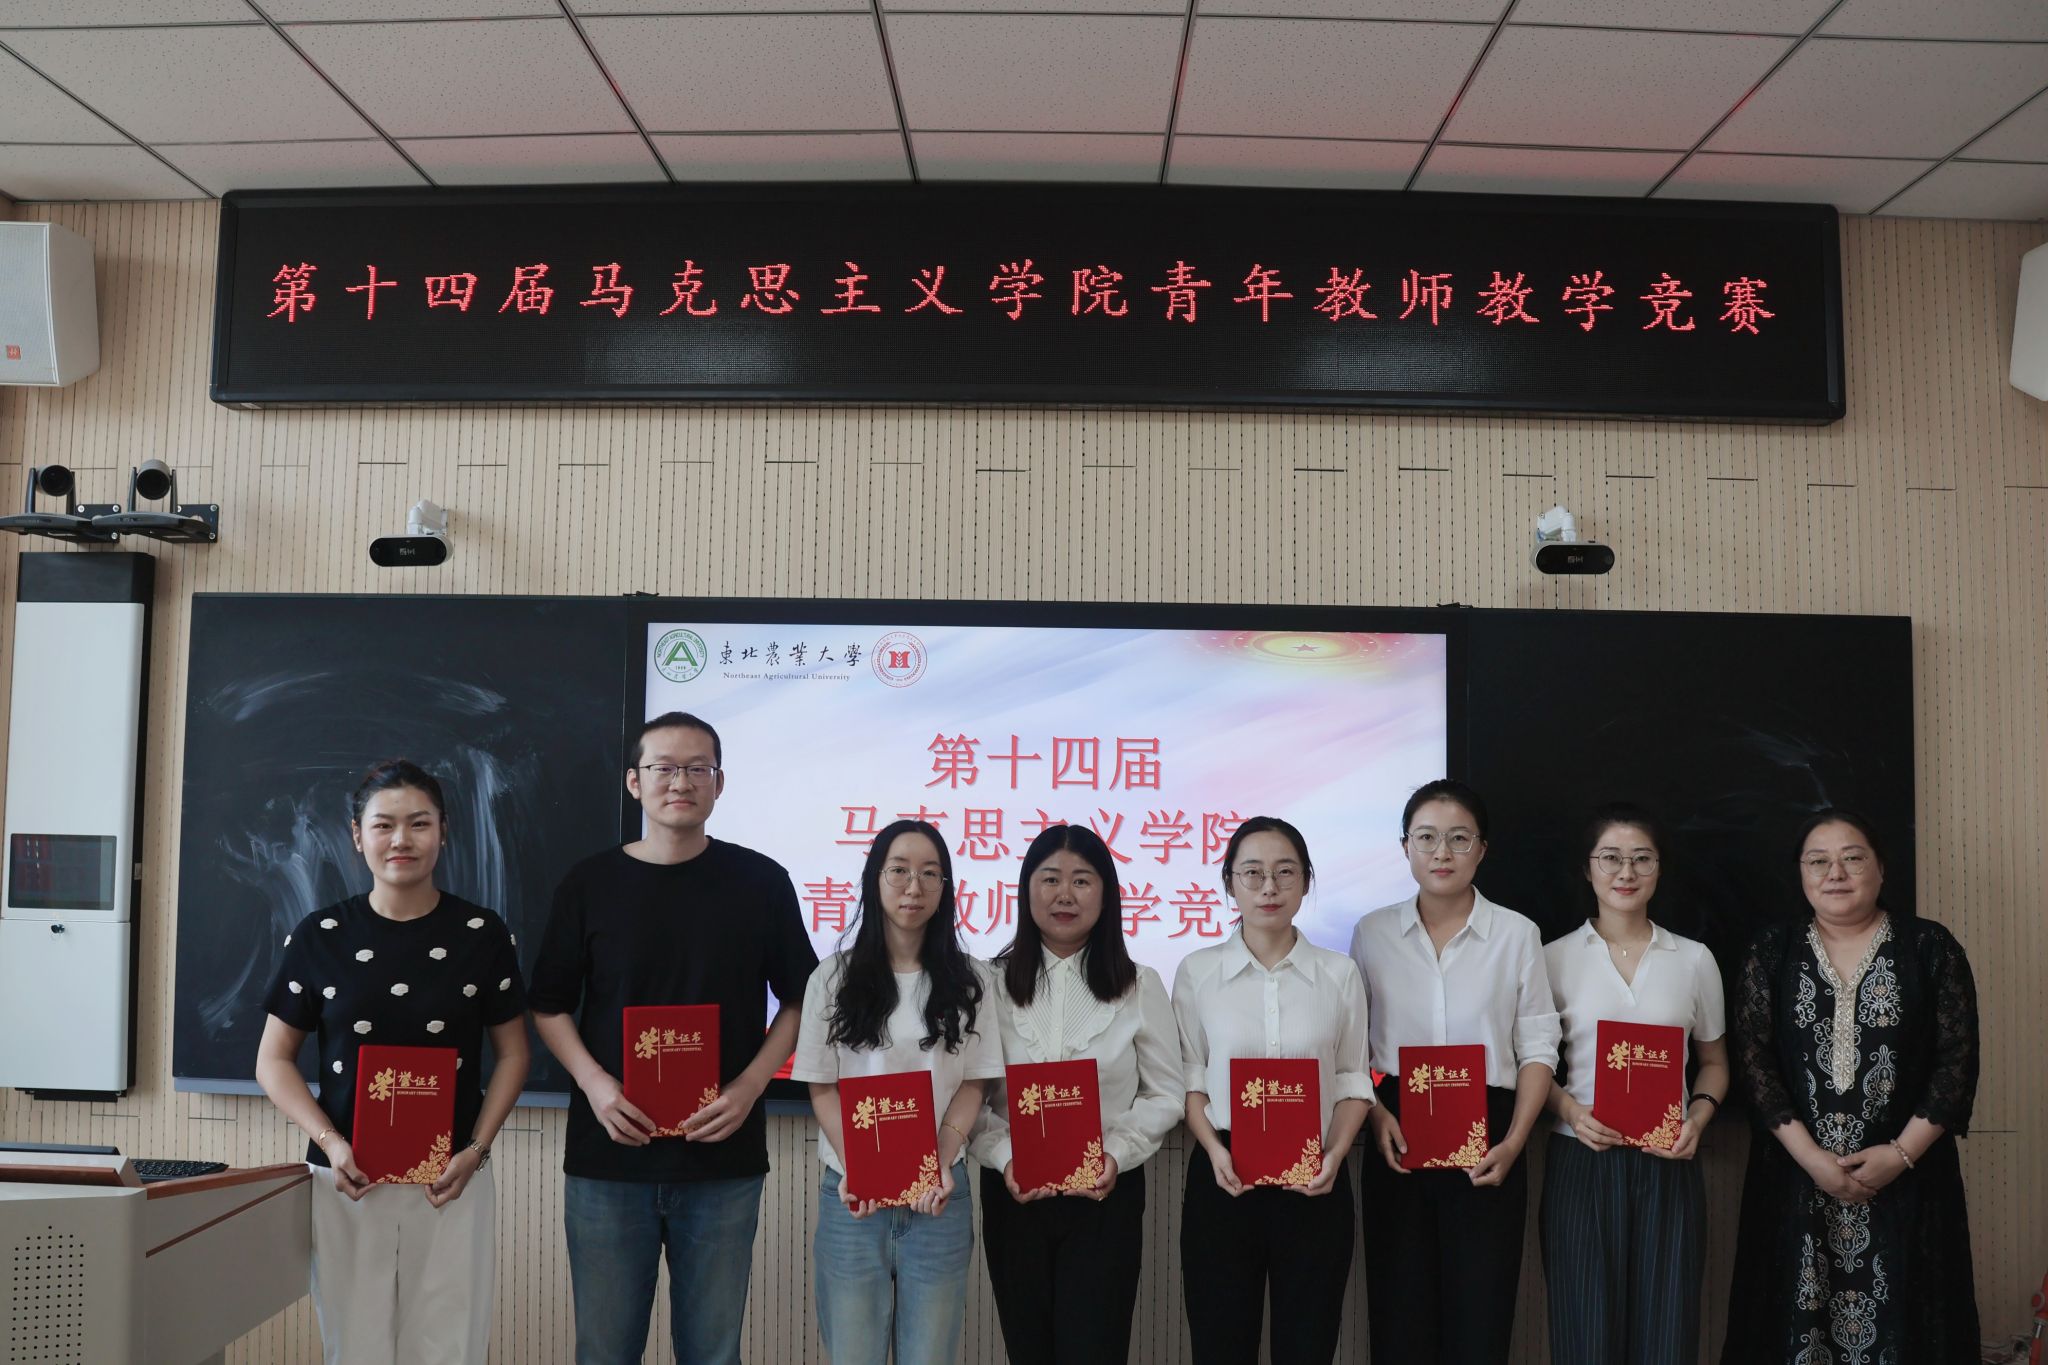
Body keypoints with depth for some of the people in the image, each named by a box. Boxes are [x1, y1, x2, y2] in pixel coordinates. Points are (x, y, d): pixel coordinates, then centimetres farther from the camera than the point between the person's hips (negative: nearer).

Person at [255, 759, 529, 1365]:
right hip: (346, 1180, 1)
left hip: (451, 1184, 0)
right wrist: (330, 1144, -8)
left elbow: (512, 1053, 7)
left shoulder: (482, 934, 0)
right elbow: (274, 1060, 6)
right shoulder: (320, 935, 1)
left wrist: (476, 1149, -6)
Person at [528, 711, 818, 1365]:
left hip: (723, 1158, 0)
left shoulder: (760, 881, 0)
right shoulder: (588, 883, 2)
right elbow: (550, 1006, 8)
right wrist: (595, 1084, -9)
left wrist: (749, 1086, -9)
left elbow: (800, 1001, 6)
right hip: (609, 1156, 1)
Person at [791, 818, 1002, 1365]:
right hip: (851, 1195, 0)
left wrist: (940, 1163, -14)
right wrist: (853, 1168, -14)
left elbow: (971, 1085, 2)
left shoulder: (968, 981, 5)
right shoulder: (834, 977, 3)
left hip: (938, 1194, 1)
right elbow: (822, 1088, 0)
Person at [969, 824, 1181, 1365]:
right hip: (1012, 1195, 1)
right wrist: (1003, 1159, -15)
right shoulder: (992, 984, 1)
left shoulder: (1140, 986, 2)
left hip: (1106, 1196, -1)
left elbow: (1166, 1094, 2)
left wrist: (1117, 1154, -13)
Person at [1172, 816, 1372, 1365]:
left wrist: (1335, 1154, -9)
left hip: (1313, 1184, 1)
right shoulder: (1197, 971, 1)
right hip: (1224, 1180, -1)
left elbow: (1353, 1080, 6)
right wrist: (1214, 1151, -13)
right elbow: (1188, 1076, 2)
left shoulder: (1339, 973, 4)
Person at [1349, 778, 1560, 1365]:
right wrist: (1376, 1115, -8)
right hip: (1398, 1138, 1)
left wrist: (1513, 1143, -9)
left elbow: (1538, 1047, 1)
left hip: (1485, 1140, -1)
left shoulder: (1517, 934, 0)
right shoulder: (1372, 933, 3)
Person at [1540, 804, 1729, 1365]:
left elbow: (1713, 1061, 15)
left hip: (1668, 1167, 1)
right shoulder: (1554, 959, 2)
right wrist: (1567, 1108, -12)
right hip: (1581, 1161, -1)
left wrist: (1698, 1116, -3)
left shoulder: (1694, 959, 7)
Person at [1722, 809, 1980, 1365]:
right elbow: (1754, 1059, -2)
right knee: (1798, 1319, 5)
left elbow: (1958, 1059, -3)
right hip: (1795, 1176, 1)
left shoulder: (1931, 947, 2)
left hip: (1907, 1178, 0)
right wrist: (1811, 1156, -12)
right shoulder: (1771, 952, 4)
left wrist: (1902, 1152, -12)